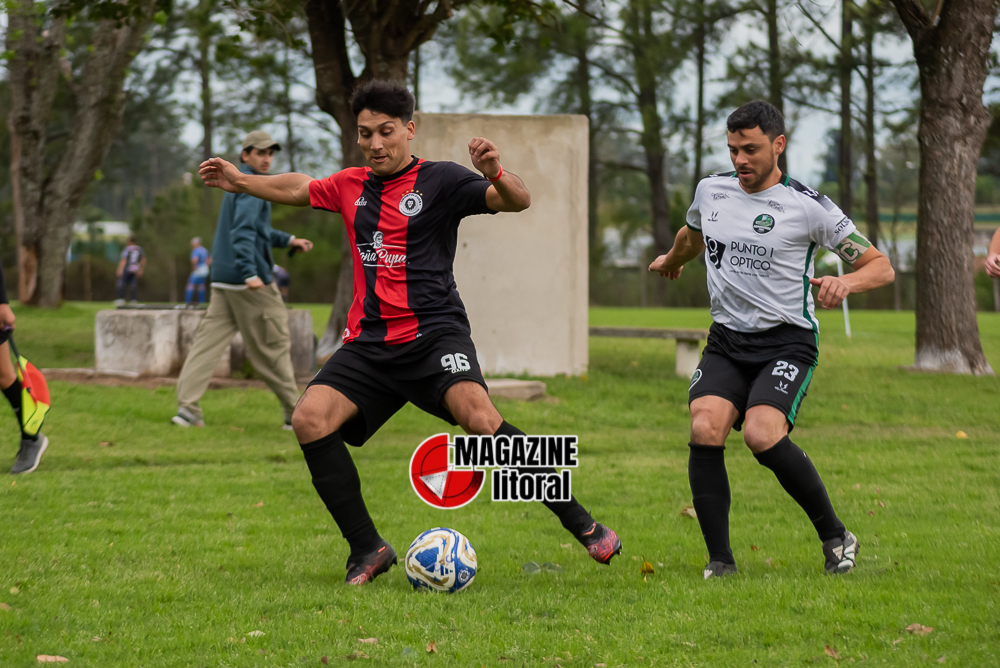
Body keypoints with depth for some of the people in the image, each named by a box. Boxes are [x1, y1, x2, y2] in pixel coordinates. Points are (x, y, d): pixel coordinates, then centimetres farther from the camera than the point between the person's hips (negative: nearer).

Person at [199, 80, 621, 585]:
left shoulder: (439, 180, 0)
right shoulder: (350, 187, 16)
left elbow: (518, 202, -10)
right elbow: (298, 188, 37)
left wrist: (495, 174, -30)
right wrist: (240, 182, 38)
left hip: (433, 334, -5)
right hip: (369, 342, 5)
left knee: (479, 416, -29)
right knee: (310, 419, -17)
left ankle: (581, 524, -19)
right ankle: (367, 549, -7)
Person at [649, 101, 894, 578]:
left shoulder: (809, 207, -9)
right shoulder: (710, 191, 6)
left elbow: (880, 267, -6)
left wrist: (845, 282, -26)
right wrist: (671, 260, 51)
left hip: (787, 341, -4)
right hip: (726, 341, 4)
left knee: (761, 434, -27)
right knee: (704, 430, -21)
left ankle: (835, 537, -7)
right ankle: (720, 561, -12)